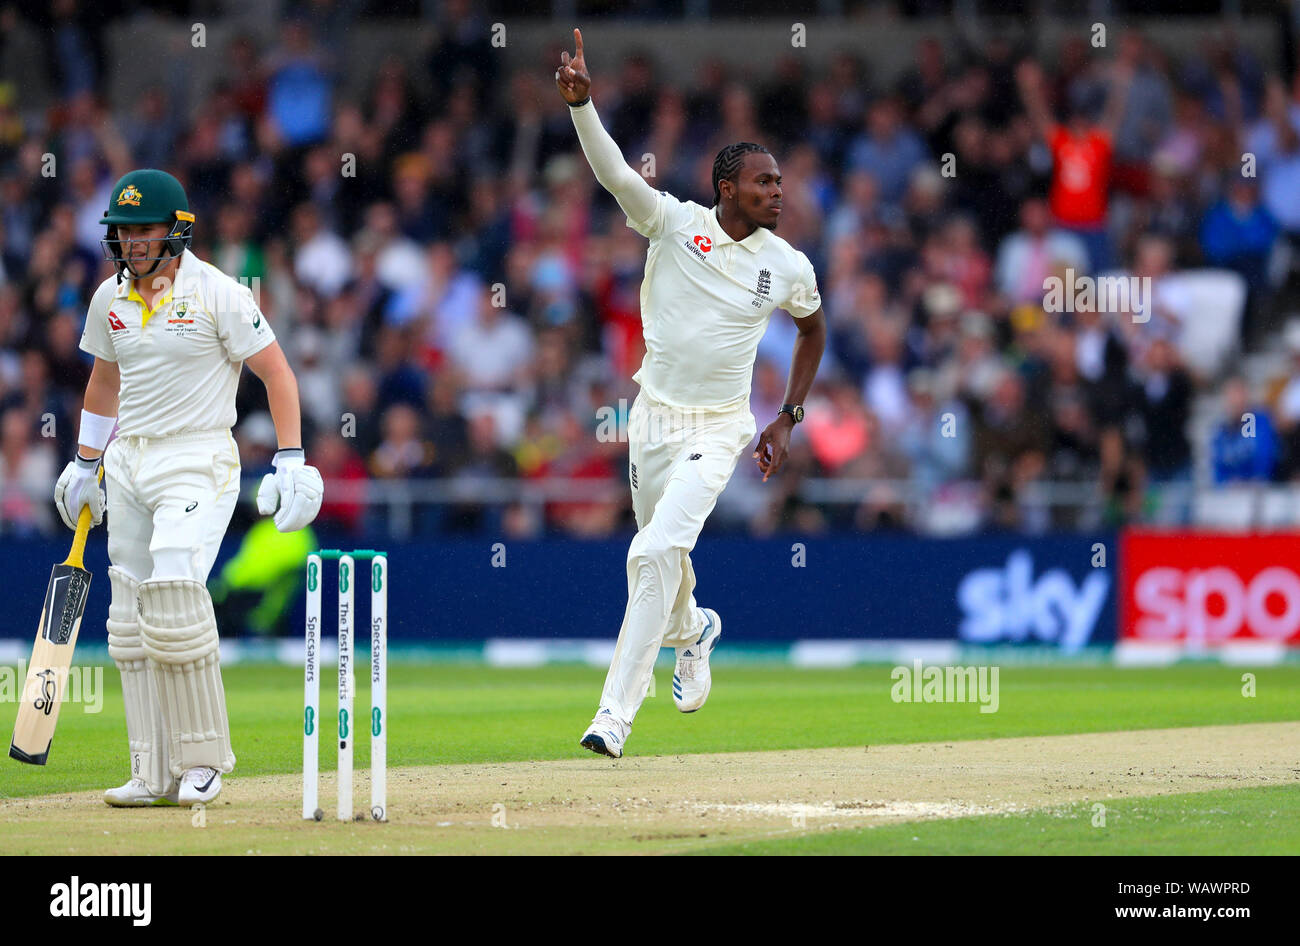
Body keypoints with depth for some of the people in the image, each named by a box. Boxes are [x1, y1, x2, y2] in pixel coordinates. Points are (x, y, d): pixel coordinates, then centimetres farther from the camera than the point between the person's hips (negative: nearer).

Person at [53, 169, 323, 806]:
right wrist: (85, 466, 25)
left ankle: (203, 759, -7)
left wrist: (291, 461, -14)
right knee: (131, 621, 3)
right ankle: (154, 775, 7)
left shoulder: (217, 294, -10)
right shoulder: (110, 299, 9)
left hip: (197, 460, -7)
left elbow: (277, 372, -7)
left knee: (174, 602, -20)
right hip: (127, 464, 7)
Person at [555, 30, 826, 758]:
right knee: (659, 553, 17)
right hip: (654, 418, 2)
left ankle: (616, 713, -16)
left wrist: (789, 419, 11)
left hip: (718, 431, -2)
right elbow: (614, 172, -23)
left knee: (656, 553, -18)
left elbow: (814, 330, 15)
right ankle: (693, 631, 54)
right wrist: (581, 103, -40)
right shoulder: (675, 222, -8)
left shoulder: (789, 267, -4)